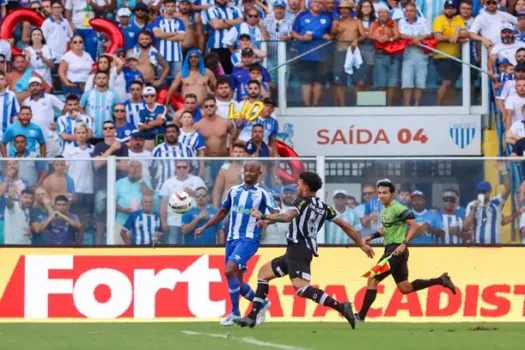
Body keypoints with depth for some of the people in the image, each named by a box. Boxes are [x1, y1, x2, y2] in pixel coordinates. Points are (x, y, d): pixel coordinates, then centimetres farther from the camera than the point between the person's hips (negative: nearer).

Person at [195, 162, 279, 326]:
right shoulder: (234, 191, 11)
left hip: (249, 239, -6)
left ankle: (235, 313, -11)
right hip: (232, 238, 6)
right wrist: (204, 227, 17)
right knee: (236, 279, 8)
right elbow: (223, 212, 22)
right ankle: (261, 304, 29)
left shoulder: (262, 194, -6)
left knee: (230, 271, -22)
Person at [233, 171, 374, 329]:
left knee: (300, 286, -27)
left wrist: (262, 216, -12)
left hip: (297, 249, -10)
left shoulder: (303, 201, -4)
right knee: (264, 272, 21)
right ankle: (252, 317, 20)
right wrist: (362, 244, 24)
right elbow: (345, 226, 17)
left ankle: (340, 307, -40)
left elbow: (287, 216, -23)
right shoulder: (323, 207, 18)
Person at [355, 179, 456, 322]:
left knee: (372, 280, -10)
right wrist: (372, 236, 15)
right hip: (390, 250, 10)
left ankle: (361, 316, -7)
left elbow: (415, 226, -19)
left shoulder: (398, 209, -15)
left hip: (397, 250, -10)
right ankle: (441, 280, 23)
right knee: (405, 288, 16)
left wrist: (404, 243, -25)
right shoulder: (384, 209, 13)